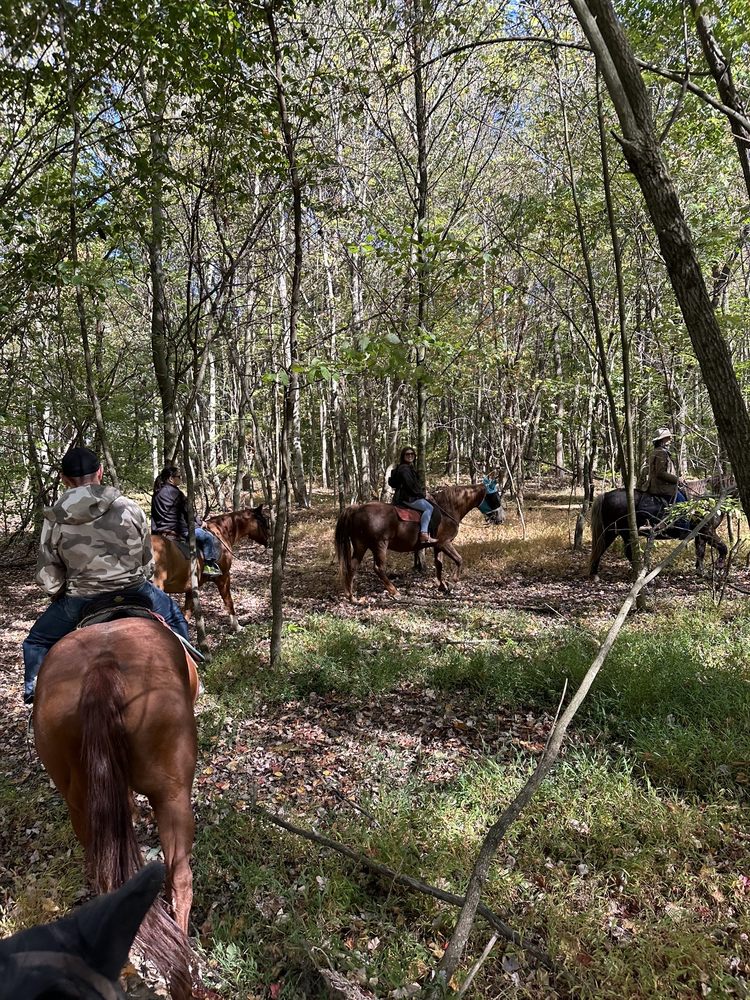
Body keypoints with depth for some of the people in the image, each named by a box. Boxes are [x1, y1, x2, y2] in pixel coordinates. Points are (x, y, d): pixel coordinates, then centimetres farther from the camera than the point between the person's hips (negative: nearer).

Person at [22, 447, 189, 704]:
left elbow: (48, 577, -3)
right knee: (174, 618, 30)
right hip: (135, 591, 1)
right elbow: (148, 560, 3)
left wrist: (61, 595, 18)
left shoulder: (54, 520, -9)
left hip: (80, 599, 0)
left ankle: (34, 695, 27)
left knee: (37, 642, 27)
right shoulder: (130, 508, -8)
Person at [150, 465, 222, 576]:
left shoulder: (157, 492, 11)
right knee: (208, 537, -4)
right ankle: (209, 565, -4)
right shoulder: (175, 492, -15)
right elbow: (188, 512, -8)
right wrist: (199, 524, 8)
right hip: (175, 529, -10)